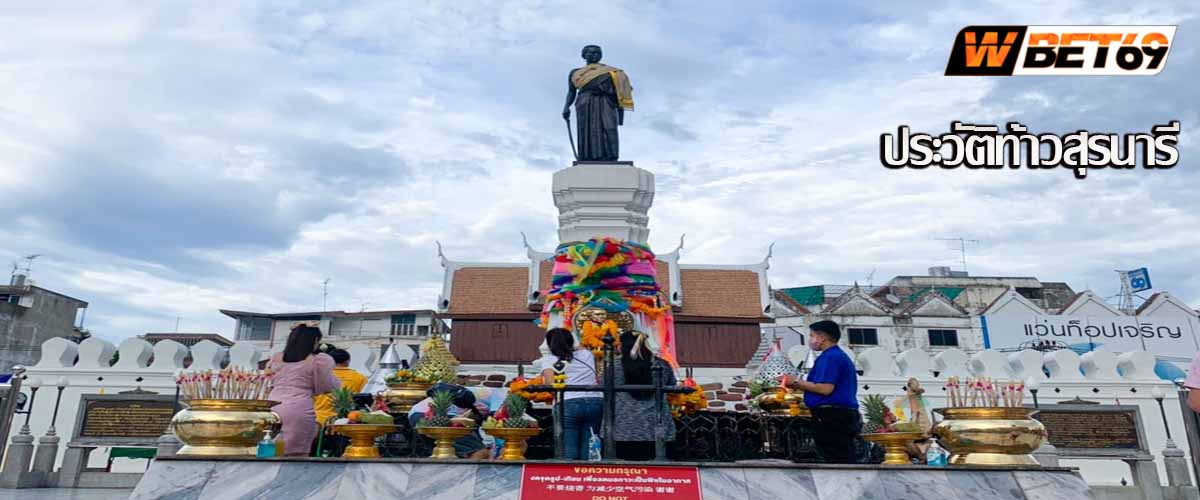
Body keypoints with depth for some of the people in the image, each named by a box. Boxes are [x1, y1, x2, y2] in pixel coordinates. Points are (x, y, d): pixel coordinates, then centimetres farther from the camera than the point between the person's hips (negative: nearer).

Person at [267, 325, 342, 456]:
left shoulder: (275, 359, 13)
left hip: (272, 409, 5)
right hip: (298, 410, -5)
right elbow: (328, 386, 4)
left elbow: (269, 383, 23)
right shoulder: (318, 360, -3)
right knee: (296, 455, -1)